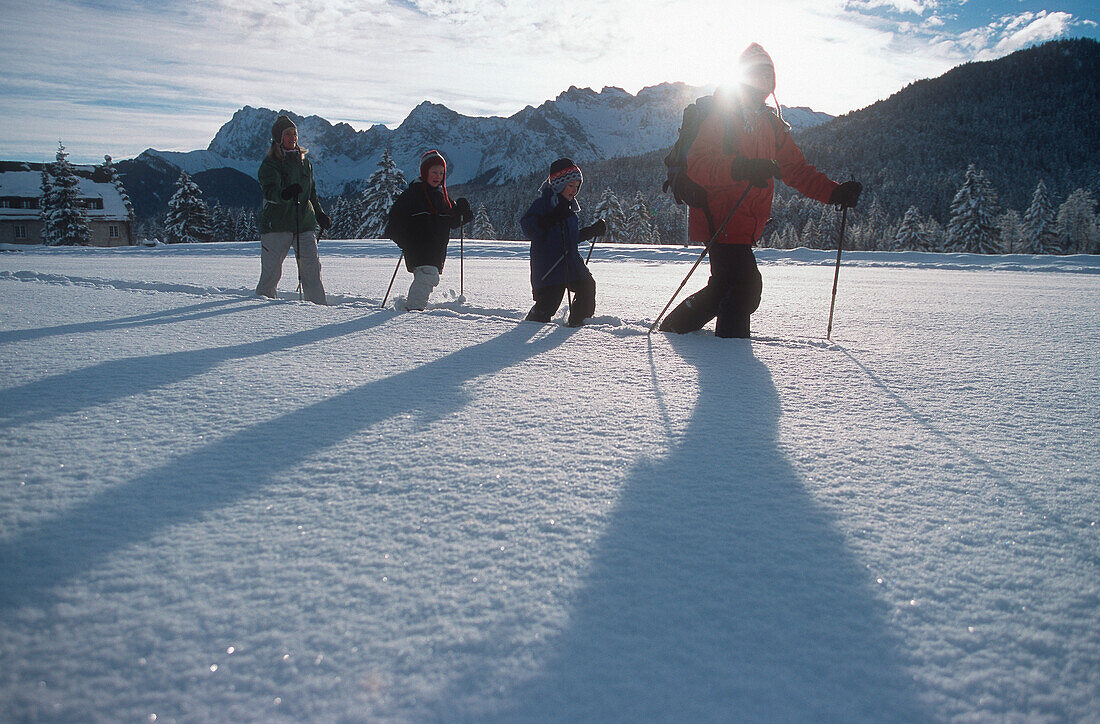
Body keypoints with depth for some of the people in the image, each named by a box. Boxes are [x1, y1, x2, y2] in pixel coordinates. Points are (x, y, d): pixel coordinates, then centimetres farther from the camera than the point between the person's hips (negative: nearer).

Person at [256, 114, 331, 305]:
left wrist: (320, 214, 23)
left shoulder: (304, 162, 17)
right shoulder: (269, 164, 0)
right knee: (271, 271, -3)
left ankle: (319, 305, -2)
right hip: (276, 225, -4)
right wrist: (284, 193, -39)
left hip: (305, 224, 4)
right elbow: (269, 192, -19)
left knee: (311, 268, -6)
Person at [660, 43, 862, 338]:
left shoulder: (772, 122, 19)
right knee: (746, 286, -15)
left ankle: (674, 326, 31)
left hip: (747, 224, 8)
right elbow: (697, 166, -18)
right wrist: (742, 168, -33)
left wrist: (835, 192, 9)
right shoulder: (718, 113, -5)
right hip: (721, 219, -8)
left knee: (725, 287, 14)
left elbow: (796, 169, 21)